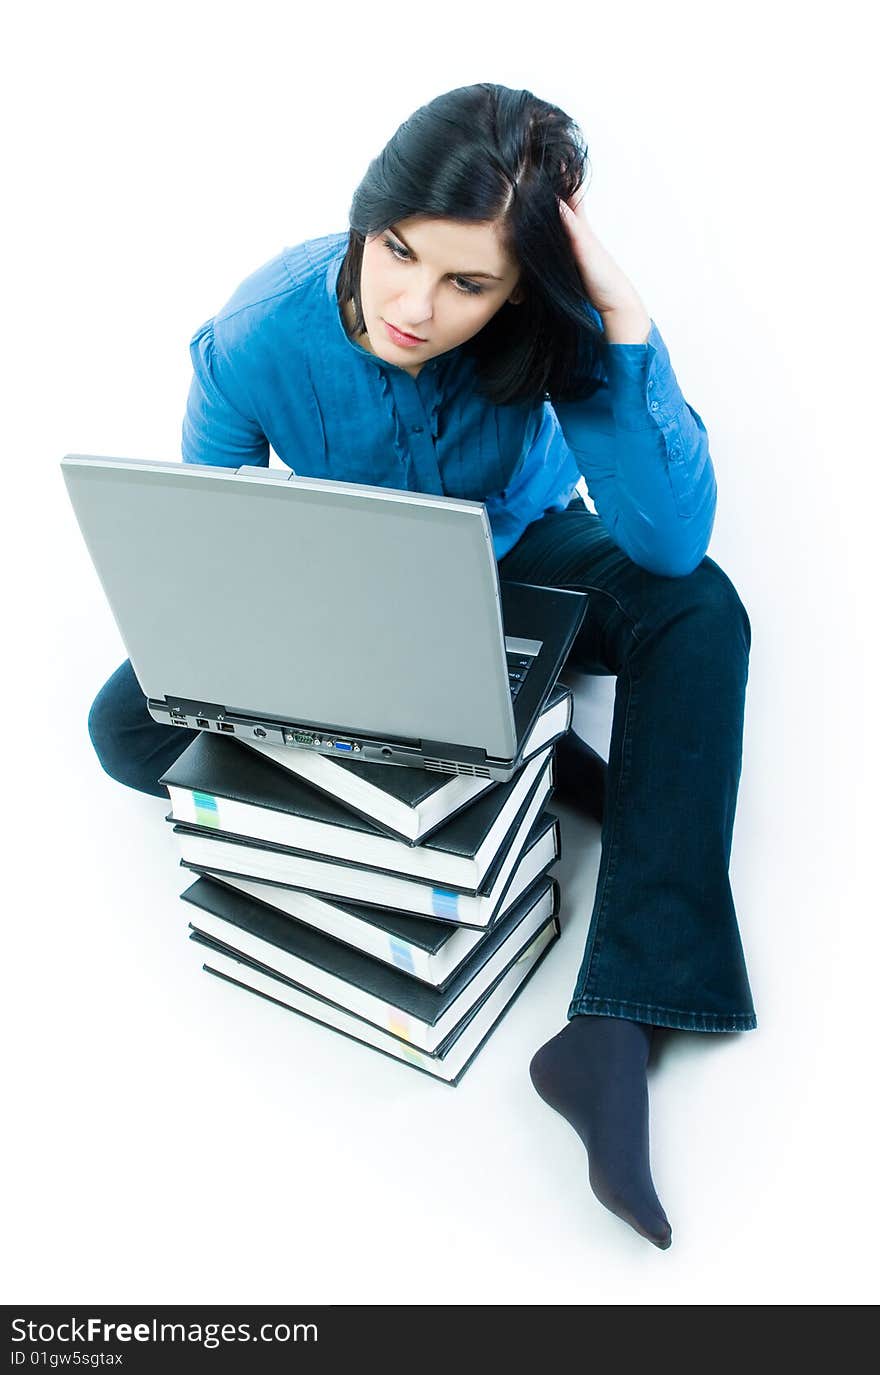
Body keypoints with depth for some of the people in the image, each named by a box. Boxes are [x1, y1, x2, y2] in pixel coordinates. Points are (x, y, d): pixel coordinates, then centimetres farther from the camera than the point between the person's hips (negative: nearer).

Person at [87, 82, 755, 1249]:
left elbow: (670, 542, -37)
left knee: (697, 610, -31)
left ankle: (617, 1029, -34)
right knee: (131, 732, -16)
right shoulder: (257, 340, -26)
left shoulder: (552, 323, -29)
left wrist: (626, 321, -43)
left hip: (513, 555, -1)